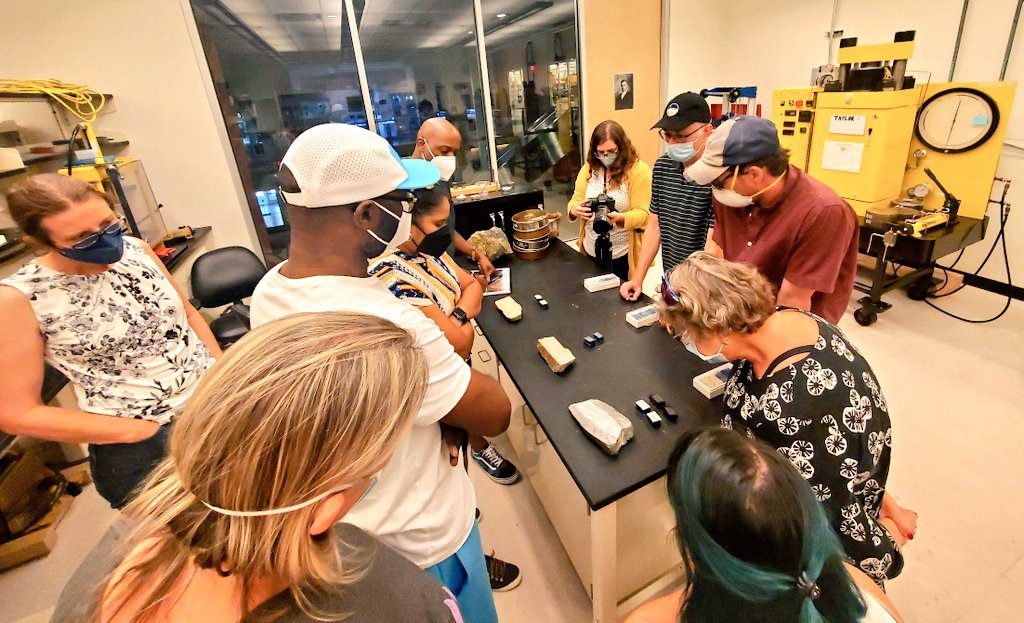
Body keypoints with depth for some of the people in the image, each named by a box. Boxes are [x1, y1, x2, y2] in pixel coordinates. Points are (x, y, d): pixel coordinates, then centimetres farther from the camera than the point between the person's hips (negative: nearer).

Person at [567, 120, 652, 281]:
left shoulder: (639, 170, -10)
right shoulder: (589, 167, 3)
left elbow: (642, 213, -14)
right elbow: (576, 199, 3)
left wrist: (620, 217, -34)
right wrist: (574, 209, -21)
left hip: (623, 255, -4)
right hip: (591, 250, 4)